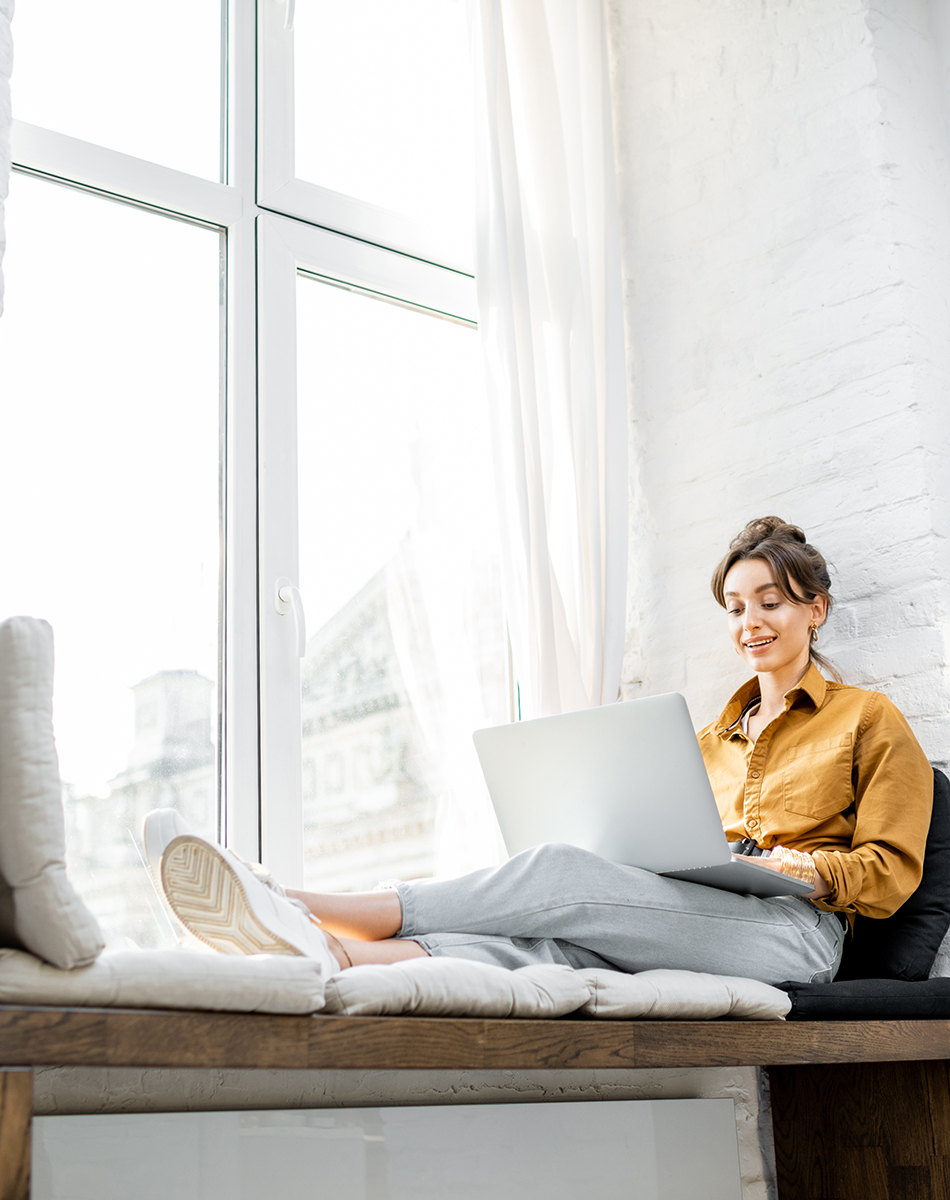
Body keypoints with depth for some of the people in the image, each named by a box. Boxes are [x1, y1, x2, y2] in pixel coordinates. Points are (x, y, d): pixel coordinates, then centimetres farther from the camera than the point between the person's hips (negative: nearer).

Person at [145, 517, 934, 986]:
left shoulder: (869, 720, 15)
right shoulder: (716, 736, 32)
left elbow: (891, 872, 5)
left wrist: (810, 869, -14)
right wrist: (637, 859, 2)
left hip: (792, 932, -5)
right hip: (692, 932, 5)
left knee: (560, 872, -30)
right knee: (540, 942, -29)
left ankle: (304, 910, -41)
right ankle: (320, 950, -55)